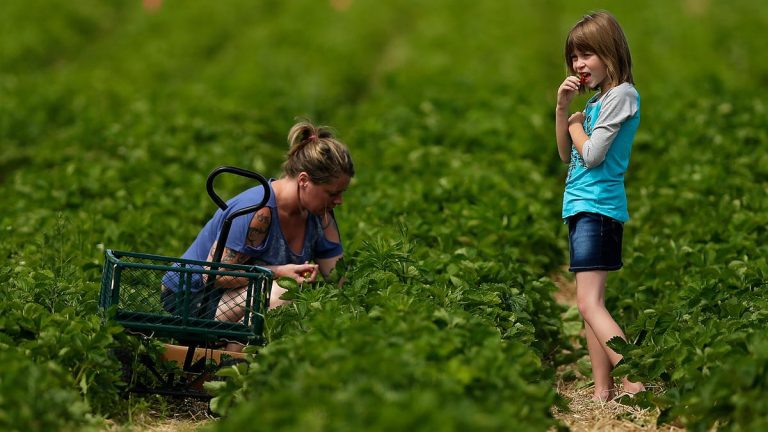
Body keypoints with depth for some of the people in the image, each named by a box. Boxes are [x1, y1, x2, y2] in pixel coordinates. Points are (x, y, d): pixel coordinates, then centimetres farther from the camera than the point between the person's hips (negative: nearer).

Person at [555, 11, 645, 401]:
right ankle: (603, 391, 8)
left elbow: (591, 156, -17)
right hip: (582, 207, 10)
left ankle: (638, 383, -23)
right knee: (590, 304, 7)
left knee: (589, 304, -16)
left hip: (597, 207, -10)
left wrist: (576, 124, 1)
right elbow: (567, 155, 17)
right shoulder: (596, 99, 15)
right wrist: (562, 108, 6)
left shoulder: (621, 95, -11)